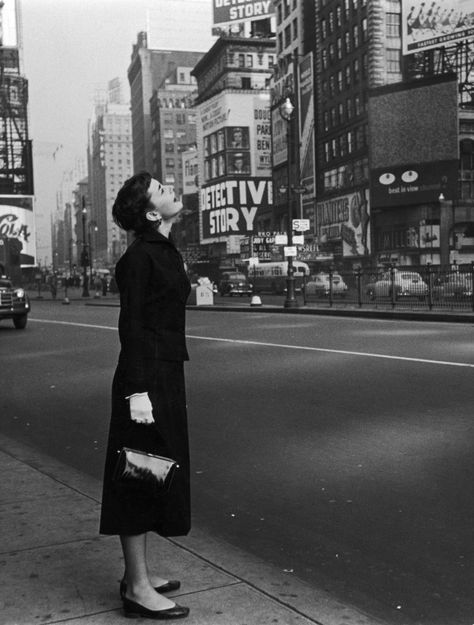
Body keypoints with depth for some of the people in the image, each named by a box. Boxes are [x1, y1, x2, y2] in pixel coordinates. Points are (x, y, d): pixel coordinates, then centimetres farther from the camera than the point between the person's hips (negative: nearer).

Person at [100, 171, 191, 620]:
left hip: (166, 372, 10)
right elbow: (130, 325, -18)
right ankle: (137, 589, 8)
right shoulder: (140, 255, -14)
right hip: (147, 376, -10)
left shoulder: (166, 251, 14)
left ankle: (138, 573, 27)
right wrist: (137, 390, -22)